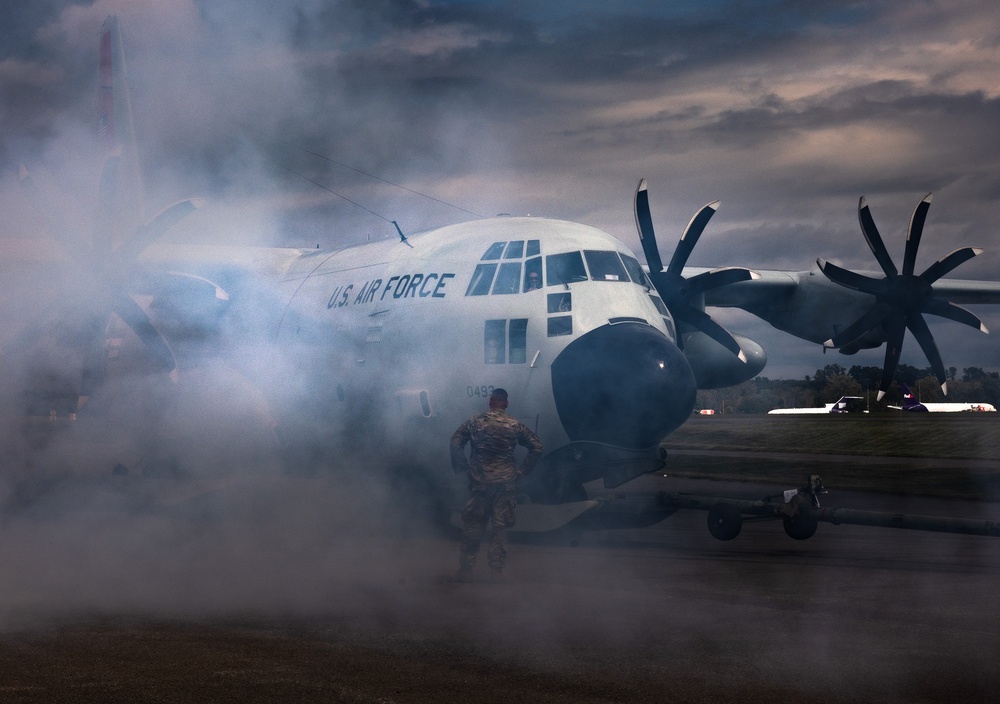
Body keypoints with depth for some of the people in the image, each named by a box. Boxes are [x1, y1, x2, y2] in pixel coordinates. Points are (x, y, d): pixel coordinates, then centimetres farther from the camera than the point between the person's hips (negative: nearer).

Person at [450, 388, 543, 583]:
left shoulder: (474, 422, 0)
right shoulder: (515, 425, 0)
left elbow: (455, 443, -4)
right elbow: (536, 447, 2)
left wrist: (463, 468, 2)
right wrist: (522, 470, 7)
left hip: (479, 481, 0)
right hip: (505, 482, 0)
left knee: (472, 526, 7)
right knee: (500, 527, 6)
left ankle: (466, 569, 8)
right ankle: (497, 570, 6)